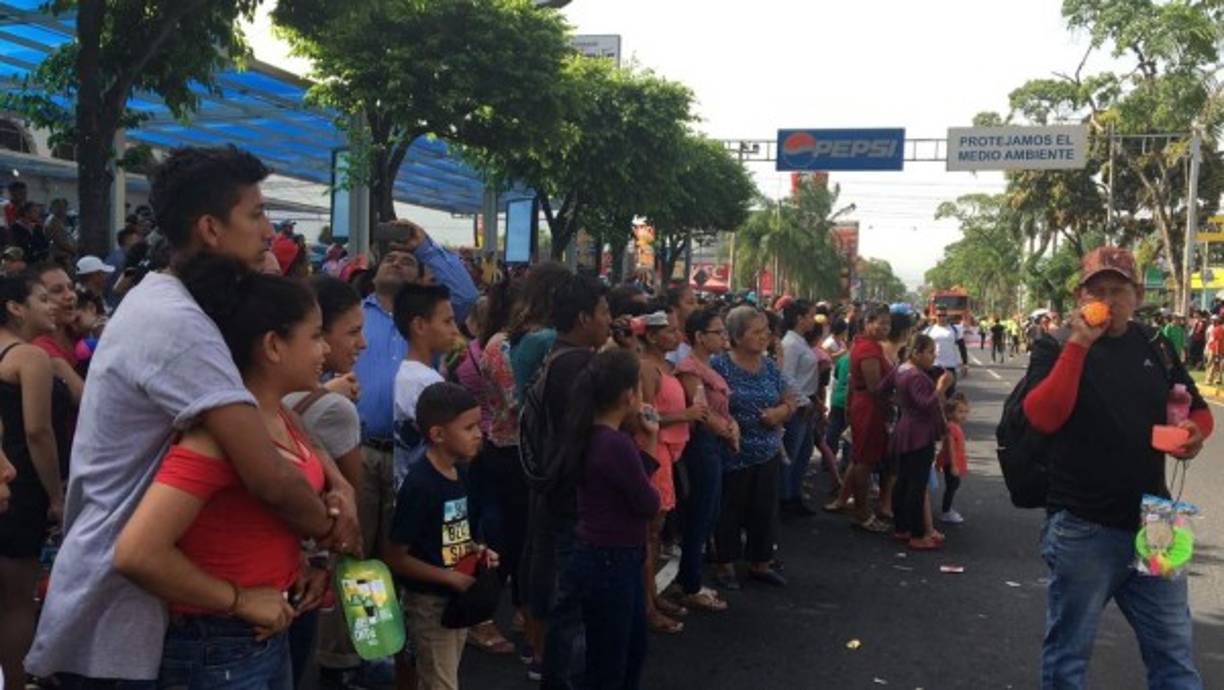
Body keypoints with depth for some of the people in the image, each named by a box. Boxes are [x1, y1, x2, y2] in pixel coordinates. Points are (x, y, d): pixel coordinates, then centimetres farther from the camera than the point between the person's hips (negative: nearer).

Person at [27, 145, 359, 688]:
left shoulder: (157, 300, 6)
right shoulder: (178, 324, -26)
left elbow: (261, 416, 11)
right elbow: (271, 480, -33)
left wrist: (329, 476, -4)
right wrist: (329, 526, -12)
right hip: (115, 617, -9)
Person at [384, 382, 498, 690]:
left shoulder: (460, 473, 1)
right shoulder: (419, 485, -24)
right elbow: (396, 558, -22)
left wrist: (475, 550, -2)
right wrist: (451, 577, -22)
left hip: (457, 598, 8)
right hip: (429, 602, -8)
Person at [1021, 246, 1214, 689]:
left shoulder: (1155, 348, 9)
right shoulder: (1057, 348, -5)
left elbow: (1198, 409, 21)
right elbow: (1042, 417, -22)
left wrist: (1195, 431, -2)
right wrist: (1079, 344, -23)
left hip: (1152, 524, 5)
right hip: (1083, 529, -4)